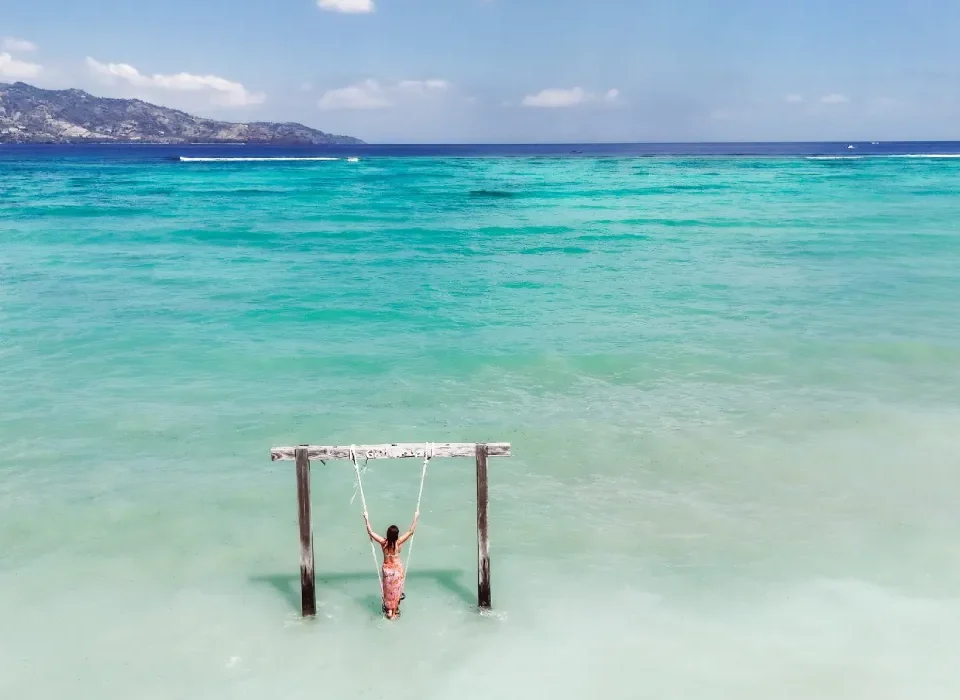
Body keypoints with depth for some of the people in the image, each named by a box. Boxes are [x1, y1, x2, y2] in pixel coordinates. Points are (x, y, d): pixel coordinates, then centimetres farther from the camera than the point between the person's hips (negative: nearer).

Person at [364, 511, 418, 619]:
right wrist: (415, 518, -12)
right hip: (397, 569, -1)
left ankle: (389, 610, 31)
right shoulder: (399, 542, -25)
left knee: (388, 591, 22)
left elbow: (370, 532, -15)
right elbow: (411, 531, -19)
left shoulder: (383, 542, -21)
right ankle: (394, 612, 27)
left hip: (387, 569, 1)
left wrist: (366, 519, -8)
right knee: (396, 591, 16)